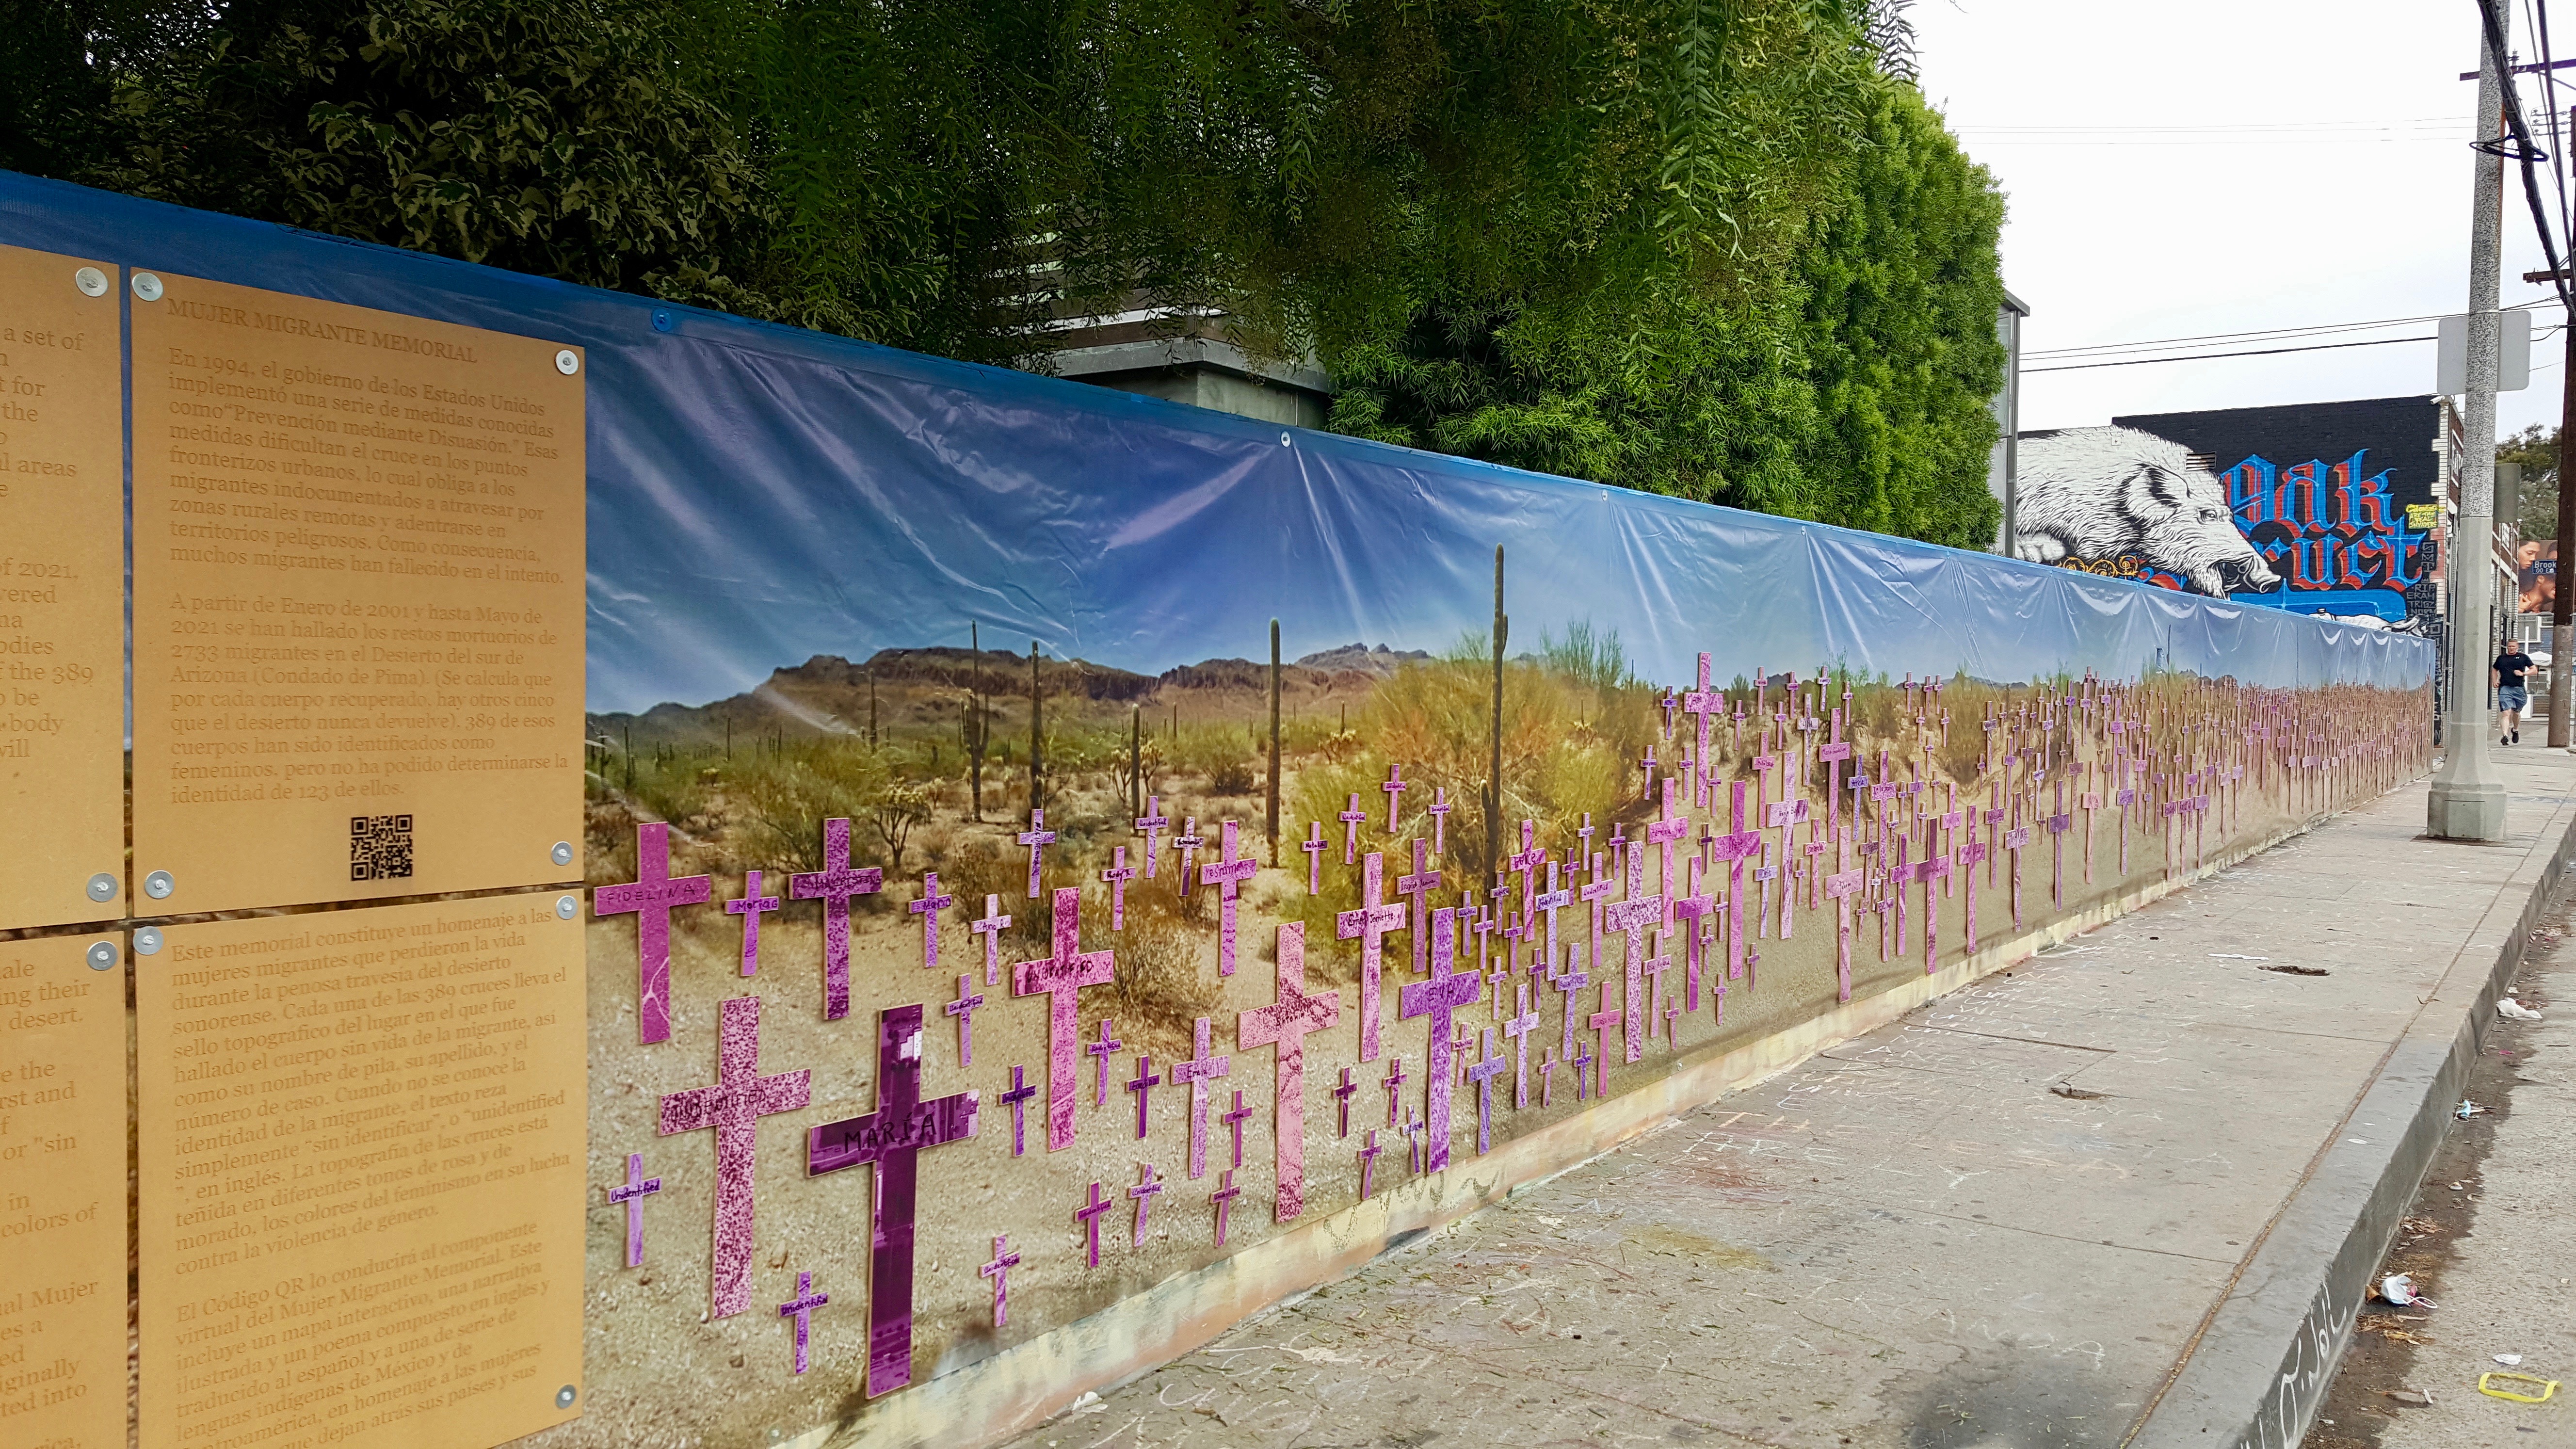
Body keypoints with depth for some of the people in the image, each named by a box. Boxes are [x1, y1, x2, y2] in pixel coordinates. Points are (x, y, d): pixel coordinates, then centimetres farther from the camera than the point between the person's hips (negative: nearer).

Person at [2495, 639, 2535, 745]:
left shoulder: (2523, 657, 7)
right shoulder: (2501, 658, 11)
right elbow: (2494, 670, 26)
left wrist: (2523, 673, -8)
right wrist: (2495, 681, 11)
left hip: (2519, 689, 1)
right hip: (2504, 689, -1)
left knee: (2516, 712, 16)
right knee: (2506, 713, -13)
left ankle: (2515, 730, 43)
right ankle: (2505, 736, -21)